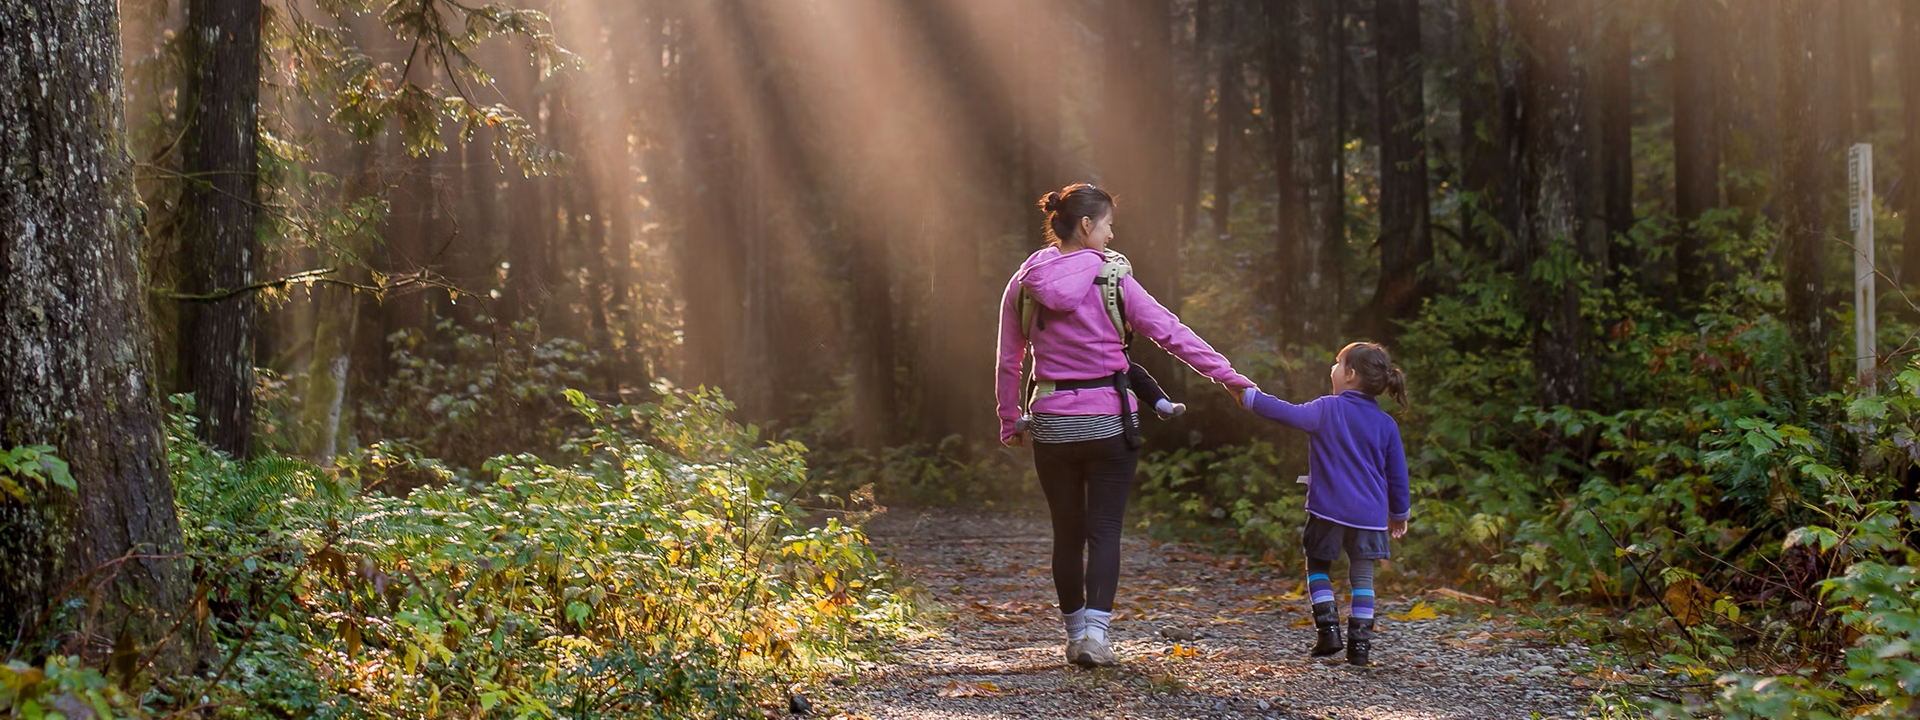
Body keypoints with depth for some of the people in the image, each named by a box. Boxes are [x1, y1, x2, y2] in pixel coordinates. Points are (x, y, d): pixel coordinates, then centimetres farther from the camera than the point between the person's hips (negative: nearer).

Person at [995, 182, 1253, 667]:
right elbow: (1171, 333, -7)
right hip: (1109, 422, -3)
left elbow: (1008, 362, 7)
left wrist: (1010, 422, 18)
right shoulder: (1112, 281, -8)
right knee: (1104, 530, 1)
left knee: (1067, 532, 13)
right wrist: (1229, 377, -3)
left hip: (1051, 423, 3)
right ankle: (1095, 632, -12)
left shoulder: (1024, 285, 1)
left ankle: (1075, 634, 20)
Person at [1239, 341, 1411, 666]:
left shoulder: (1327, 409, -7)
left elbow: (1290, 414, -11)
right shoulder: (1385, 424, 5)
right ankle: (1360, 644, 2)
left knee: (1317, 567, 15)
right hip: (1370, 514, 3)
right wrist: (1399, 513, 22)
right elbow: (1397, 473, 9)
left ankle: (1328, 628, 2)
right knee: (1362, 577, 8)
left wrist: (1251, 398, 0)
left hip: (1329, 510, -3)